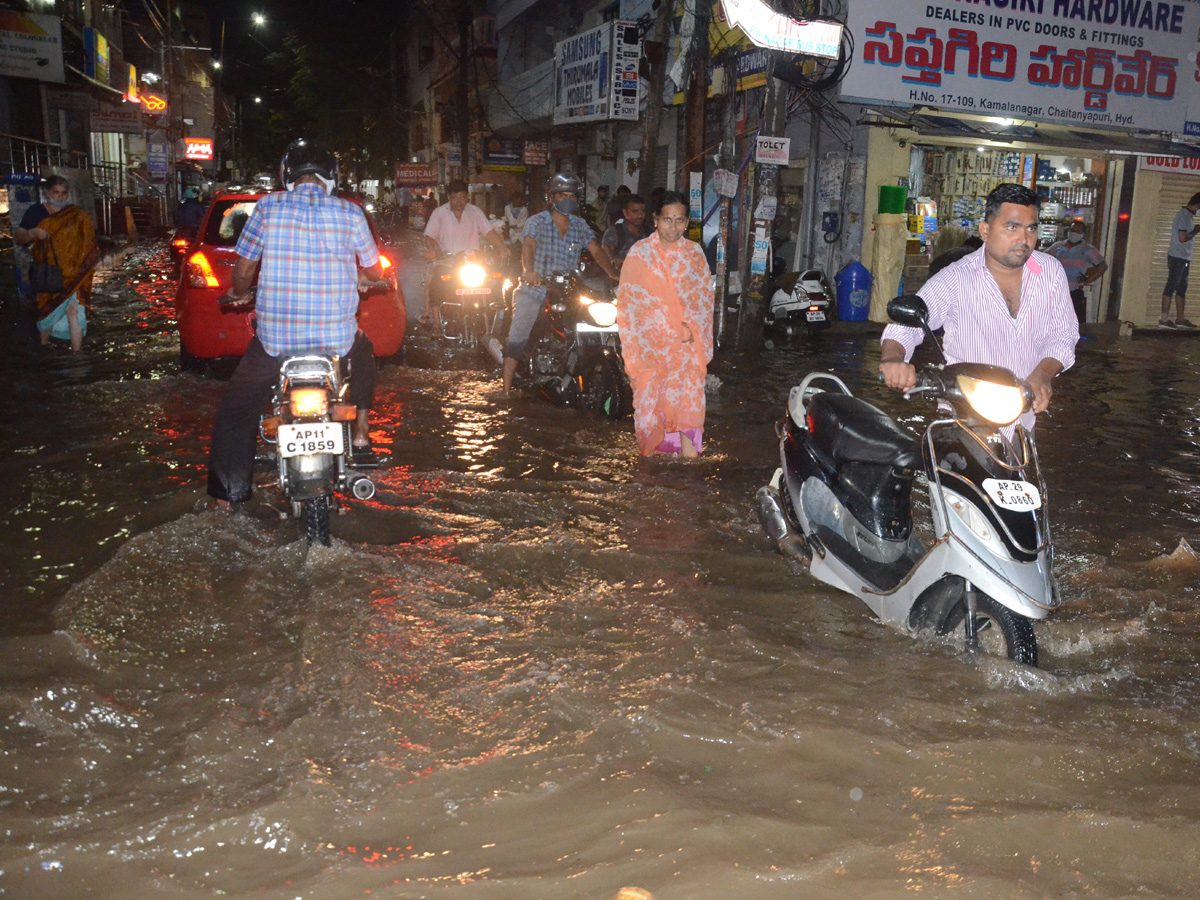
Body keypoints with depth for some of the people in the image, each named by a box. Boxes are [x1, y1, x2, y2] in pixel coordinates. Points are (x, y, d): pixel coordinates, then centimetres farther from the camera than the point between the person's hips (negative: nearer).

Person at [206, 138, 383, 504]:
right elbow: (374, 272, 9)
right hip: (337, 338, 1)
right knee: (363, 354, 36)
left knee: (237, 405, 17)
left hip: (275, 338, -1)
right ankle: (361, 431, 29)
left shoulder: (268, 207, -3)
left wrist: (239, 294, 21)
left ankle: (231, 485, 13)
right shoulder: (349, 213, -1)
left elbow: (244, 269, 0)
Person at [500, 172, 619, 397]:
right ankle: (507, 389, -5)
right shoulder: (537, 222, -4)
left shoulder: (580, 226, 10)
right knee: (518, 340, -7)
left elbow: (597, 251, 3)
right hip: (534, 291, -4)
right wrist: (530, 271, -43)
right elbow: (528, 246, -22)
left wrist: (613, 275, -14)